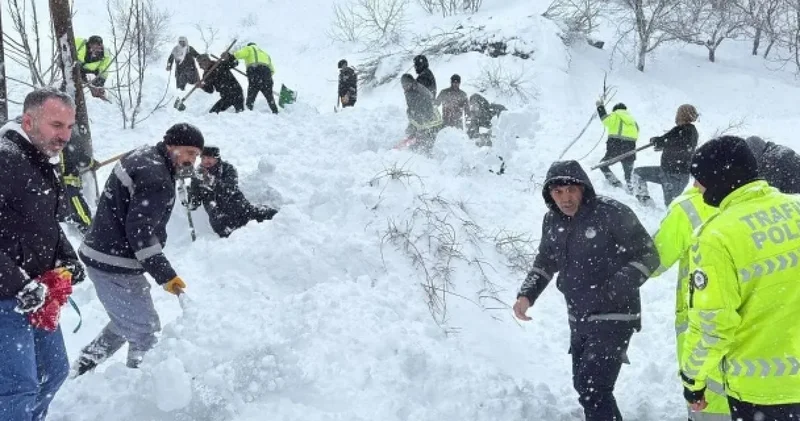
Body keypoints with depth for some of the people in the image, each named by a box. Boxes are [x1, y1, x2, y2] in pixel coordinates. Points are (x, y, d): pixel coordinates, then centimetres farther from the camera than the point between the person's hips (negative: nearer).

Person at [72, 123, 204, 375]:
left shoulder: (143, 156, 9)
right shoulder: (156, 180, -22)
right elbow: (140, 231, -27)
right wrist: (165, 275, -23)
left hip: (100, 255, 11)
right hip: (116, 267, -11)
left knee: (124, 323, 26)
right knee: (146, 332, -1)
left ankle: (80, 372, 33)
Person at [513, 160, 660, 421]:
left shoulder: (611, 213, -18)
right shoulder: (553, 221, 2)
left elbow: (648, 255, -12)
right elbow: (545, 263, 16)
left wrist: (618, 287, -26)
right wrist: (526, 295, -1)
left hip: (613, 318, -7)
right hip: (579, 319, 7)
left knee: (592, 388, -13)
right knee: (583, 384, 17)